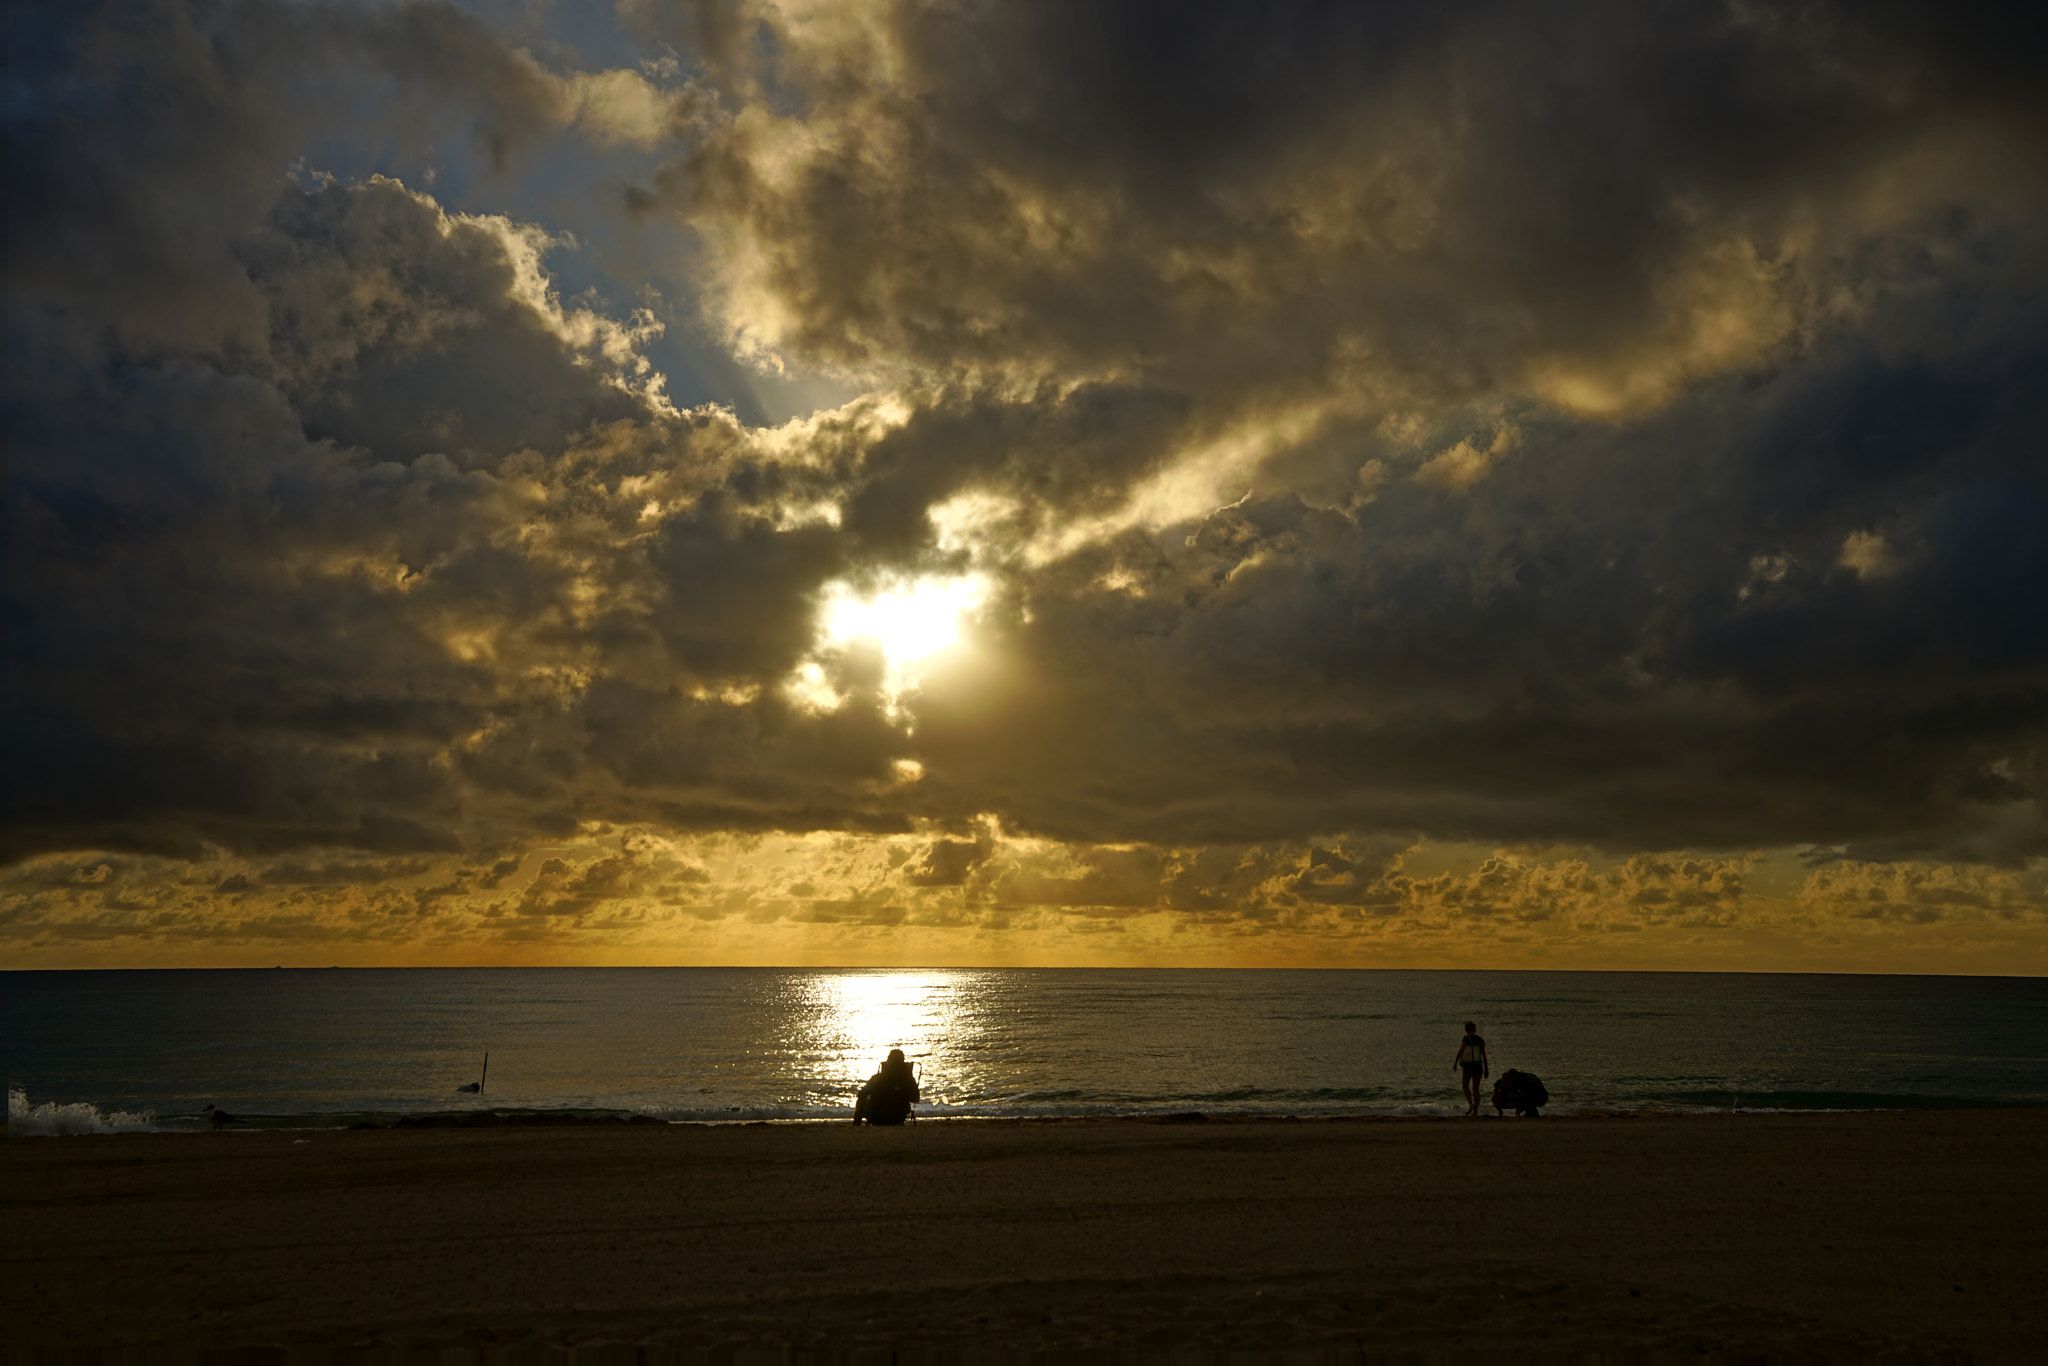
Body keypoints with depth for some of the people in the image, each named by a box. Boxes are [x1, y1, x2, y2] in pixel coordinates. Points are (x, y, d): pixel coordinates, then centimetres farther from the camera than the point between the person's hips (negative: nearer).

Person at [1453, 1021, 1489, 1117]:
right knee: (1475, 1088, 8)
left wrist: (1455, 1063, -2)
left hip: (1468, 1066, -4)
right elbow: (1484, 1055, 7)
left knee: (1466, 1086, 10)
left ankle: (1471, 1105, -14)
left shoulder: (1467, 1038, -8)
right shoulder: (1481, 1040, 6)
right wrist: (1486, 1069, 12)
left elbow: (1460, 1051, -11)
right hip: (1478, 1065, 4)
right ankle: (1475, 1112, 6)